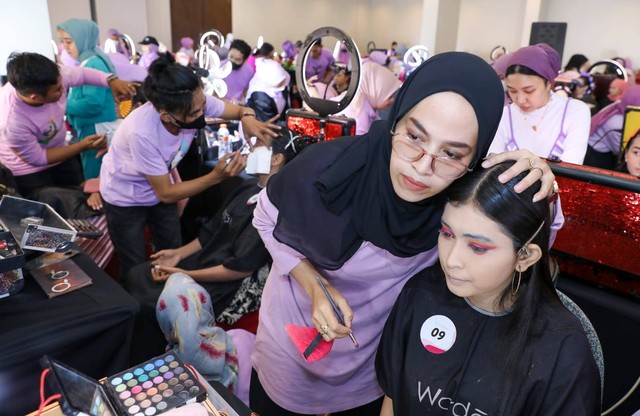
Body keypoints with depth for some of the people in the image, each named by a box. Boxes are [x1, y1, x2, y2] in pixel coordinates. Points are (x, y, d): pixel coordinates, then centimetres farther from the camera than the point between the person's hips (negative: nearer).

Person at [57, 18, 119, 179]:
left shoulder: (94, 65, -17)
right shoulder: (85, 62, 12)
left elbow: (93, 104, -26)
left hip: (96, 132, -10)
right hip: (89, 129, 10)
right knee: (98, 179, 18)